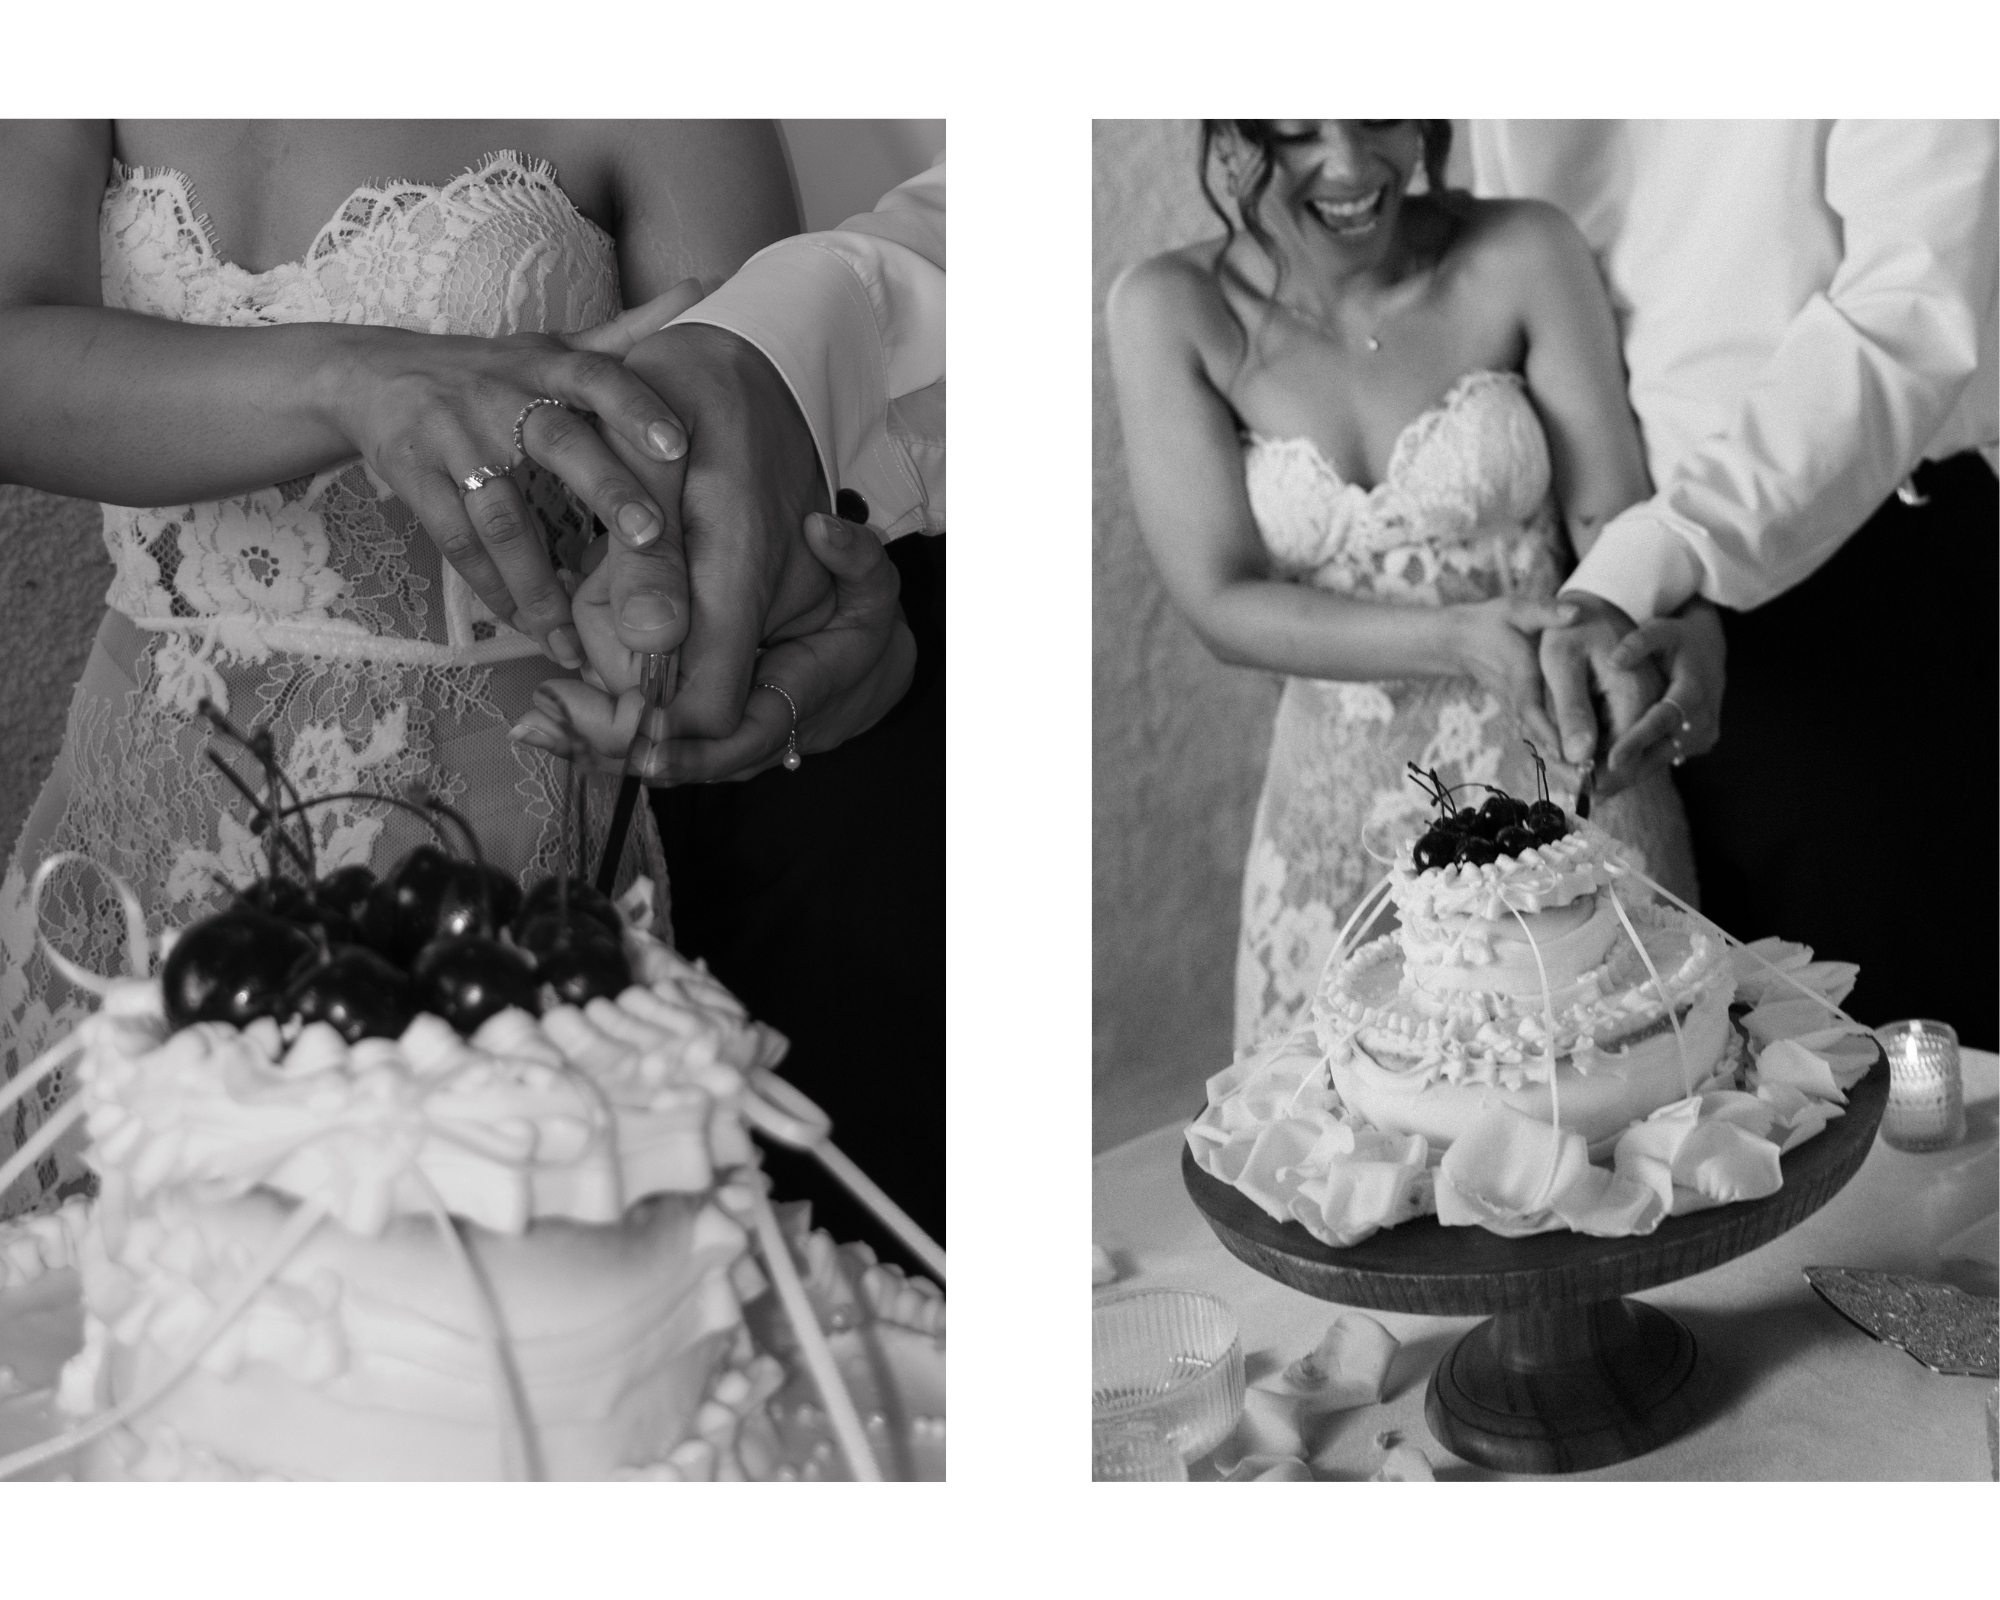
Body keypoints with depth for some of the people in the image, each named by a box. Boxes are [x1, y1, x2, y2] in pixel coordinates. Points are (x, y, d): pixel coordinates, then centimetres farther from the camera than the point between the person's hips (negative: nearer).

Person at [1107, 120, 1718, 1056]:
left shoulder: (1521, 258, -8)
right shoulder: (1175, 312, -7)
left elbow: (1611, 517, -5)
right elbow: (1222, 604, -10)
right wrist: (1454, 640, -22)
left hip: (1566, 779, 0)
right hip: (1344, 815, 1)